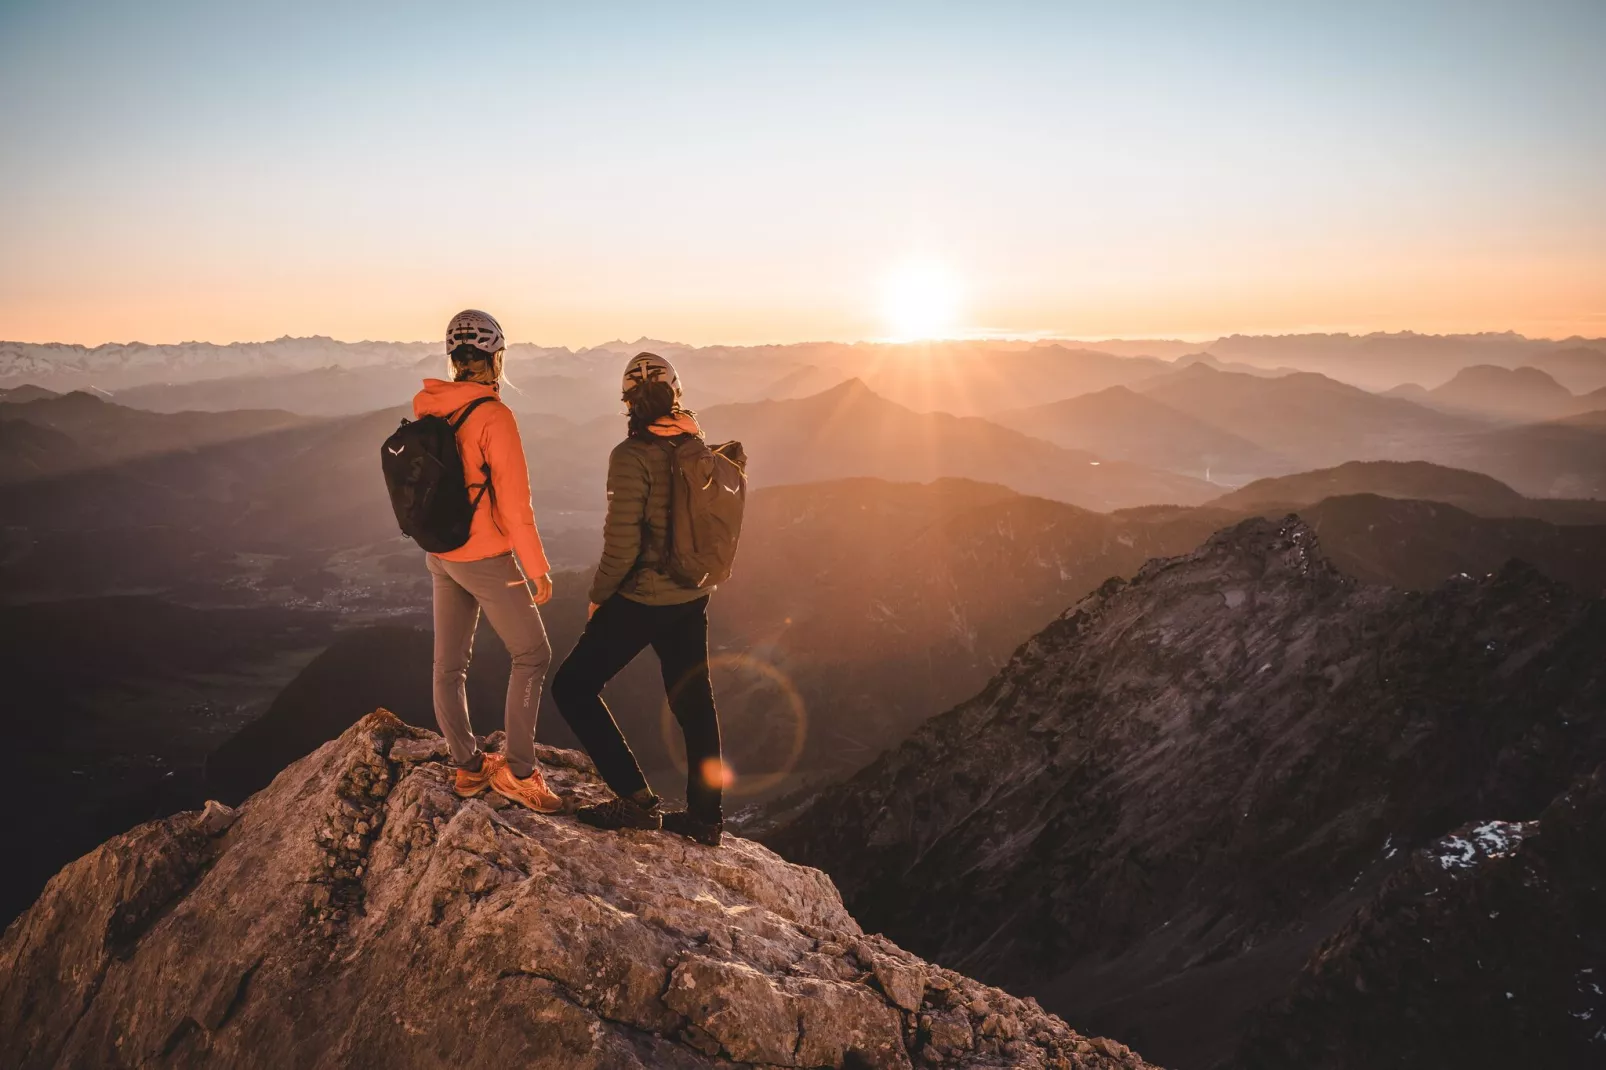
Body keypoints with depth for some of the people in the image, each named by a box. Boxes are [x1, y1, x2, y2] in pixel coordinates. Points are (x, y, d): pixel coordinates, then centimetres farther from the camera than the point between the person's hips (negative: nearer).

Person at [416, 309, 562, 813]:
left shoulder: (427, 411, 1)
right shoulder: (494, 416, -21)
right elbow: (515, 504, -20)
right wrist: (538, 568, -12)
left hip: (440, 555, 7)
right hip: (487, 559, -7)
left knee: (449, 662, 13)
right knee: (531, 655, 7)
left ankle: (467, 766, 26)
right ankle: (516, 771, 8)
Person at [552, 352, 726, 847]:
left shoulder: (631, 456, -19)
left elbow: (622, 545, -20)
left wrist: (598, 596, -6)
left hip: (641, 601, -7)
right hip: (692, 598, 7)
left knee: (573, 687, 6)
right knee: (693, 704, 16)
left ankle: (636, 800, 4)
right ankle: (706, 816, 26)